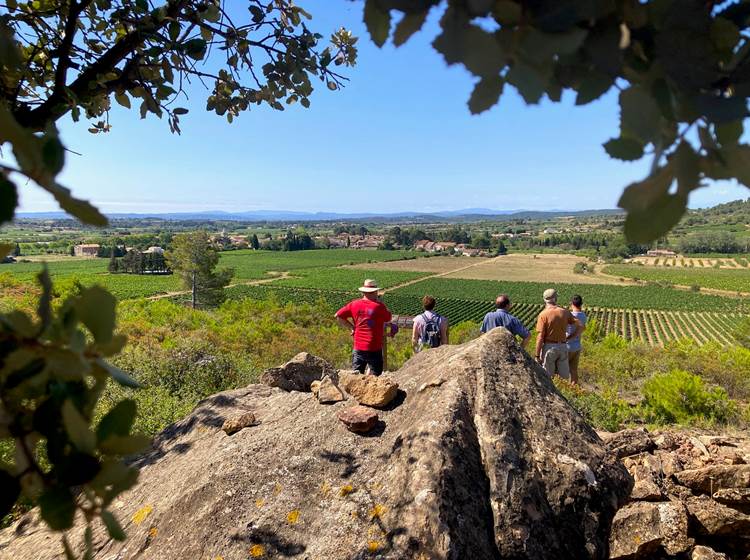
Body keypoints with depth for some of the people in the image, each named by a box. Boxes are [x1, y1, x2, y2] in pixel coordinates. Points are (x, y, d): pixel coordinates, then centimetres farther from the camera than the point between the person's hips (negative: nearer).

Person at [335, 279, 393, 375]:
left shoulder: (354, 304, 2)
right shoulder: (379, 306, -9)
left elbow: (338, 316, 7)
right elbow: (388, 318, 8)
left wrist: (351, 327, 11)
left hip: (358, 348, 3)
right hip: (374, 349, -3)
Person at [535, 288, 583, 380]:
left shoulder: (543, 314, -10)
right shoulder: (565, 312, 3)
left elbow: (540, 337, -13)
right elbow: (580, 327, 2)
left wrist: (537, 355, -9)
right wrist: (568, 338, 7)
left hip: (549, 347, -4)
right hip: (563, 347, 4)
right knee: (564, 377, 13)